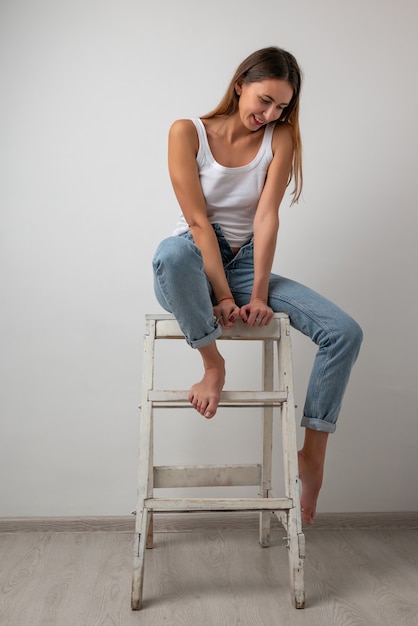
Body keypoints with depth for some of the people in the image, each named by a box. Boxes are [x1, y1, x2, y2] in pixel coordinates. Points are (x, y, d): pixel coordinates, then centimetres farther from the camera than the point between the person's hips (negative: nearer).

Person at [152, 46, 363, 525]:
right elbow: (198, 222, -14)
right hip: (194, 266, -2)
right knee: (171, 252, -42)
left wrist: (258, 294, -17)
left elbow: (266, 217, -10)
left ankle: (312, 454, -2)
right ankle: (213, 365, -19)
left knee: (345, 332, -14)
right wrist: (224, 296, -21)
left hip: (246, 264, 3)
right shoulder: (187, 132, -7)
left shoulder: (280, 137, 1)